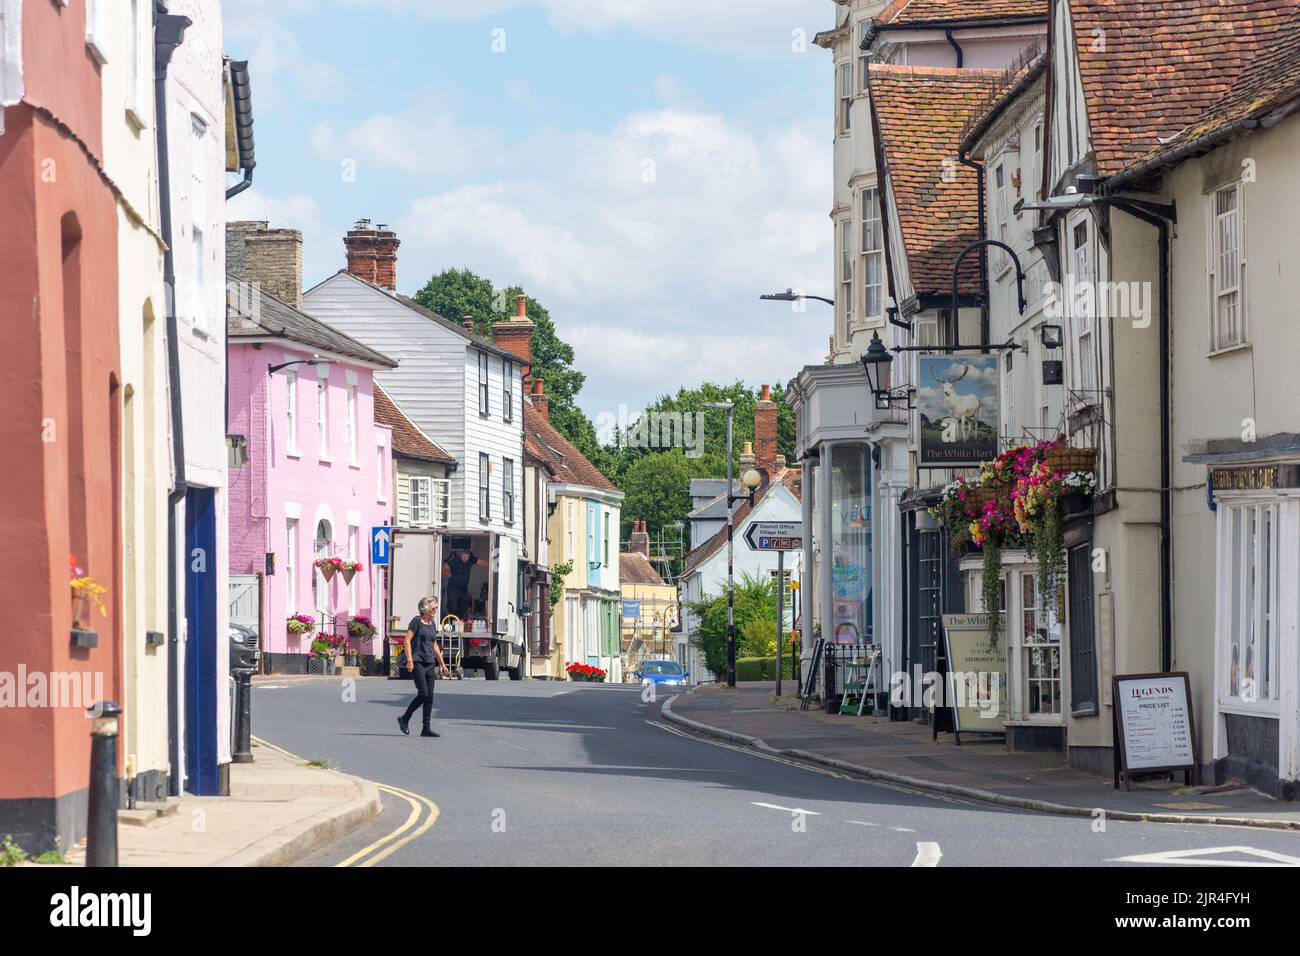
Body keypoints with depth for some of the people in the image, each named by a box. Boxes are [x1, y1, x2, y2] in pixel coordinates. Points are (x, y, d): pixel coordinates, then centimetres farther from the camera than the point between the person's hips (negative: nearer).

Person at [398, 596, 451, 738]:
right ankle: (404, 719, 2)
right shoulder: (416, 621, -5)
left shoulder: (432, 624, 16)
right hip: (417, 662, -7)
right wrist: (409, 659, -21)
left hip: (430, 663, 7)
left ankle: (426, 729, 4)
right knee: (423, 694, -14)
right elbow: (407, 640, -11)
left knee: (430, 697, 2)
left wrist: (442, 664, 21)